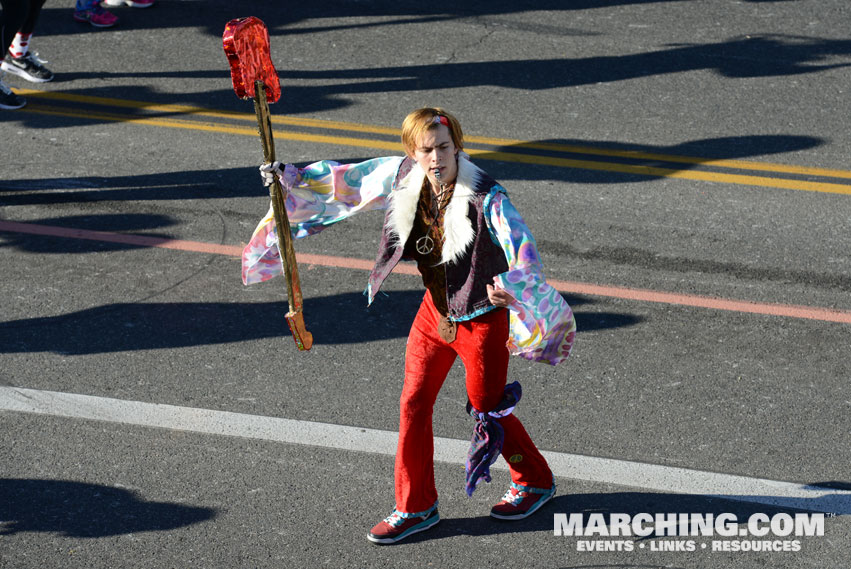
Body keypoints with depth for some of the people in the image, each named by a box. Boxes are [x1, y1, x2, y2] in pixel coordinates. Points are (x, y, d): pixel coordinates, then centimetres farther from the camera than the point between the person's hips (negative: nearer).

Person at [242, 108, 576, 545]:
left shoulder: (485, 197, -28)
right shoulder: (403, 177, -10)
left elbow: (521, 245, -40)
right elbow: (344, 180, 5)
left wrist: (511, 283, -60)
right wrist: (290, 178, 0)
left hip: (483, 318, -6)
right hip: (435, 312, 6)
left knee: (488, 411, 8)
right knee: (413, 404, 9)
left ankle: (535, 481, 36)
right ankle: (415, 508, 24)